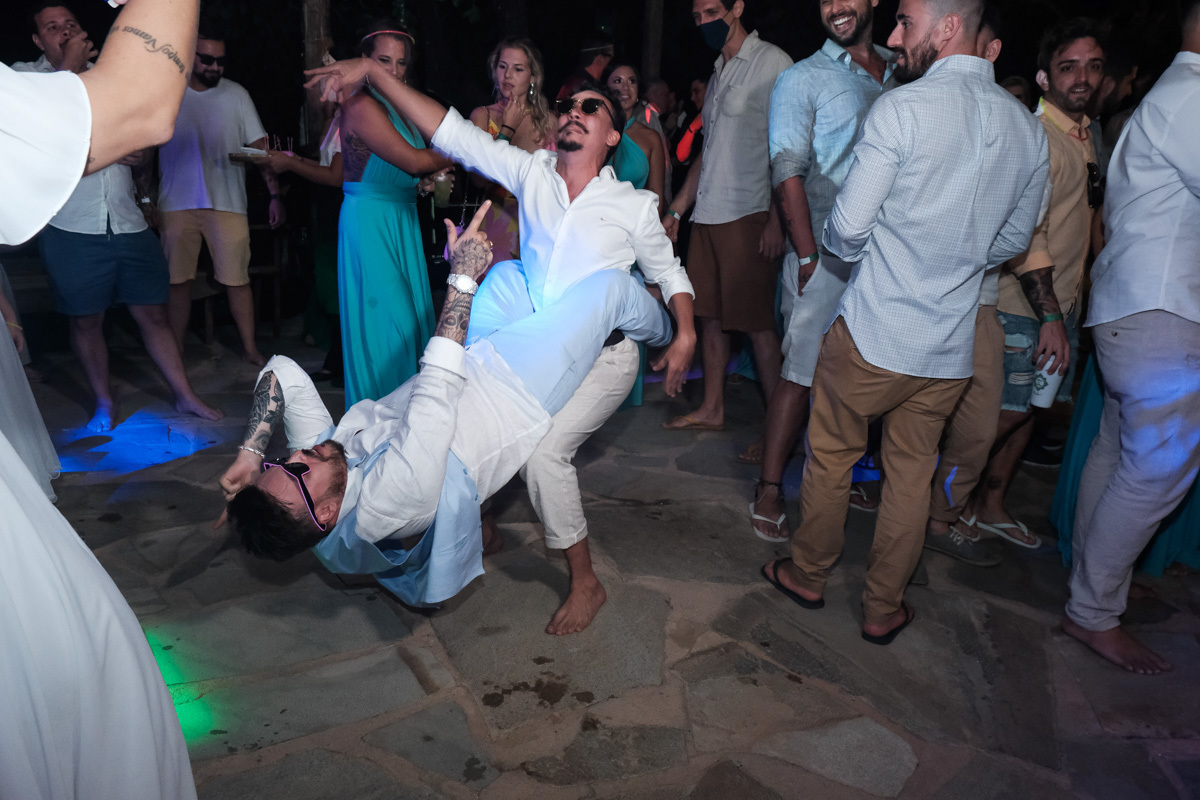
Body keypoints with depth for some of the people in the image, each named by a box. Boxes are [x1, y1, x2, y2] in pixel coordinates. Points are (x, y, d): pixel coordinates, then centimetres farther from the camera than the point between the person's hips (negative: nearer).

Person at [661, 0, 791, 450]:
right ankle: (712, 410, 21)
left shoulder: (771, 63, -4)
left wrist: (777, 219, -18)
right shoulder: (720, 72, 21)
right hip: (708, 214, 8)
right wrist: (676, 210, 21)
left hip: (748, 215, -8)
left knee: (757, 323, -6)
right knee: (710, 315, 10)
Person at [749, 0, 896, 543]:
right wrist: (808, 254, -15)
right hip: (825, 253, -5)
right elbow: (788, 173, -7)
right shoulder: (803, 79, 2)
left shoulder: (898, 77, 17)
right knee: (802, 372, -6)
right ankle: (769, 489, 3)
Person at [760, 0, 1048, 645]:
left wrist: (833, 246, 8)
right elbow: (1013, 241, 14)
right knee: (912, 472, 16)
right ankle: (883, 609, 29)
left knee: (830, 454, 14)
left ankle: (808, 574, 32)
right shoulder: (1029, 128, 5)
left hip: (872, 332, -5)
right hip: (950, 347, 5)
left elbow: (847, 227, -14)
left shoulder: (901, 108, -13)